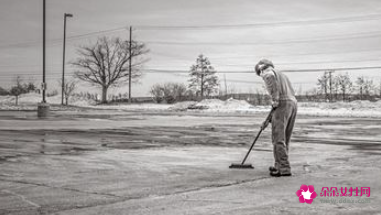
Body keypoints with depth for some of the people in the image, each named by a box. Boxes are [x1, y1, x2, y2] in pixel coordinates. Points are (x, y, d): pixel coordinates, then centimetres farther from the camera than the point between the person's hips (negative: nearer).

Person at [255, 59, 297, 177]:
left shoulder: (268, 73, 8)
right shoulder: (282, 76, 34)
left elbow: (271, 79, -20)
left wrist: (275, 100, -20)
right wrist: (269, 119, 30)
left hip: (282, 104, -8)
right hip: (293, 104, 8)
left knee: (278, 139, -7)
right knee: (284, 139, 16)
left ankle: (284, 168, -11)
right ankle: (279, 165, 24)